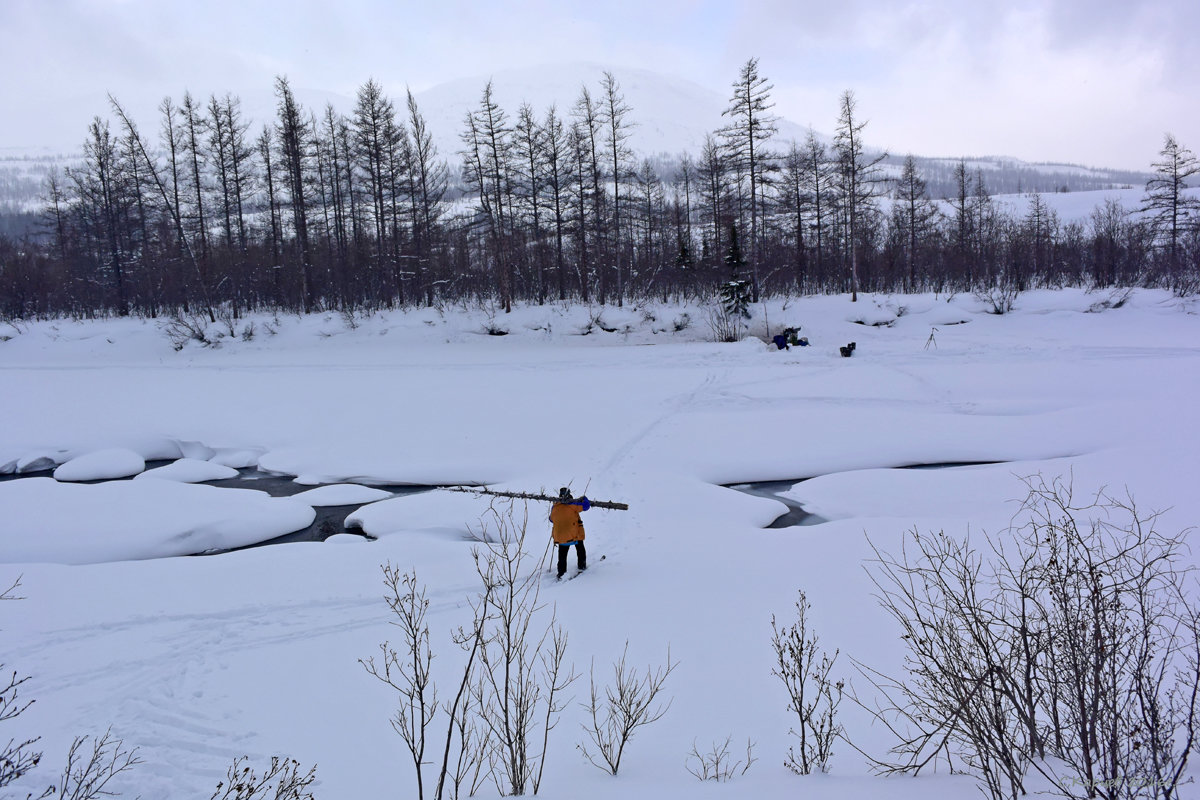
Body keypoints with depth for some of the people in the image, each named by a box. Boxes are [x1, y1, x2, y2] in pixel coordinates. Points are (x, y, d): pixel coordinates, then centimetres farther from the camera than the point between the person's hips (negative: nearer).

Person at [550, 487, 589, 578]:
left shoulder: (554, 507, 2)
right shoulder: (572, 505, -11)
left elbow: (551, 519, 17)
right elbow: (586, 506, -6)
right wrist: (584, 499, 15)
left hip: (560, 536, 3)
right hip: (575, 534, -3)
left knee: (562, 555, 14)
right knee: (580, 550, 23)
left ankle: (561, 573, 10)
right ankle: (582, 566, 29)